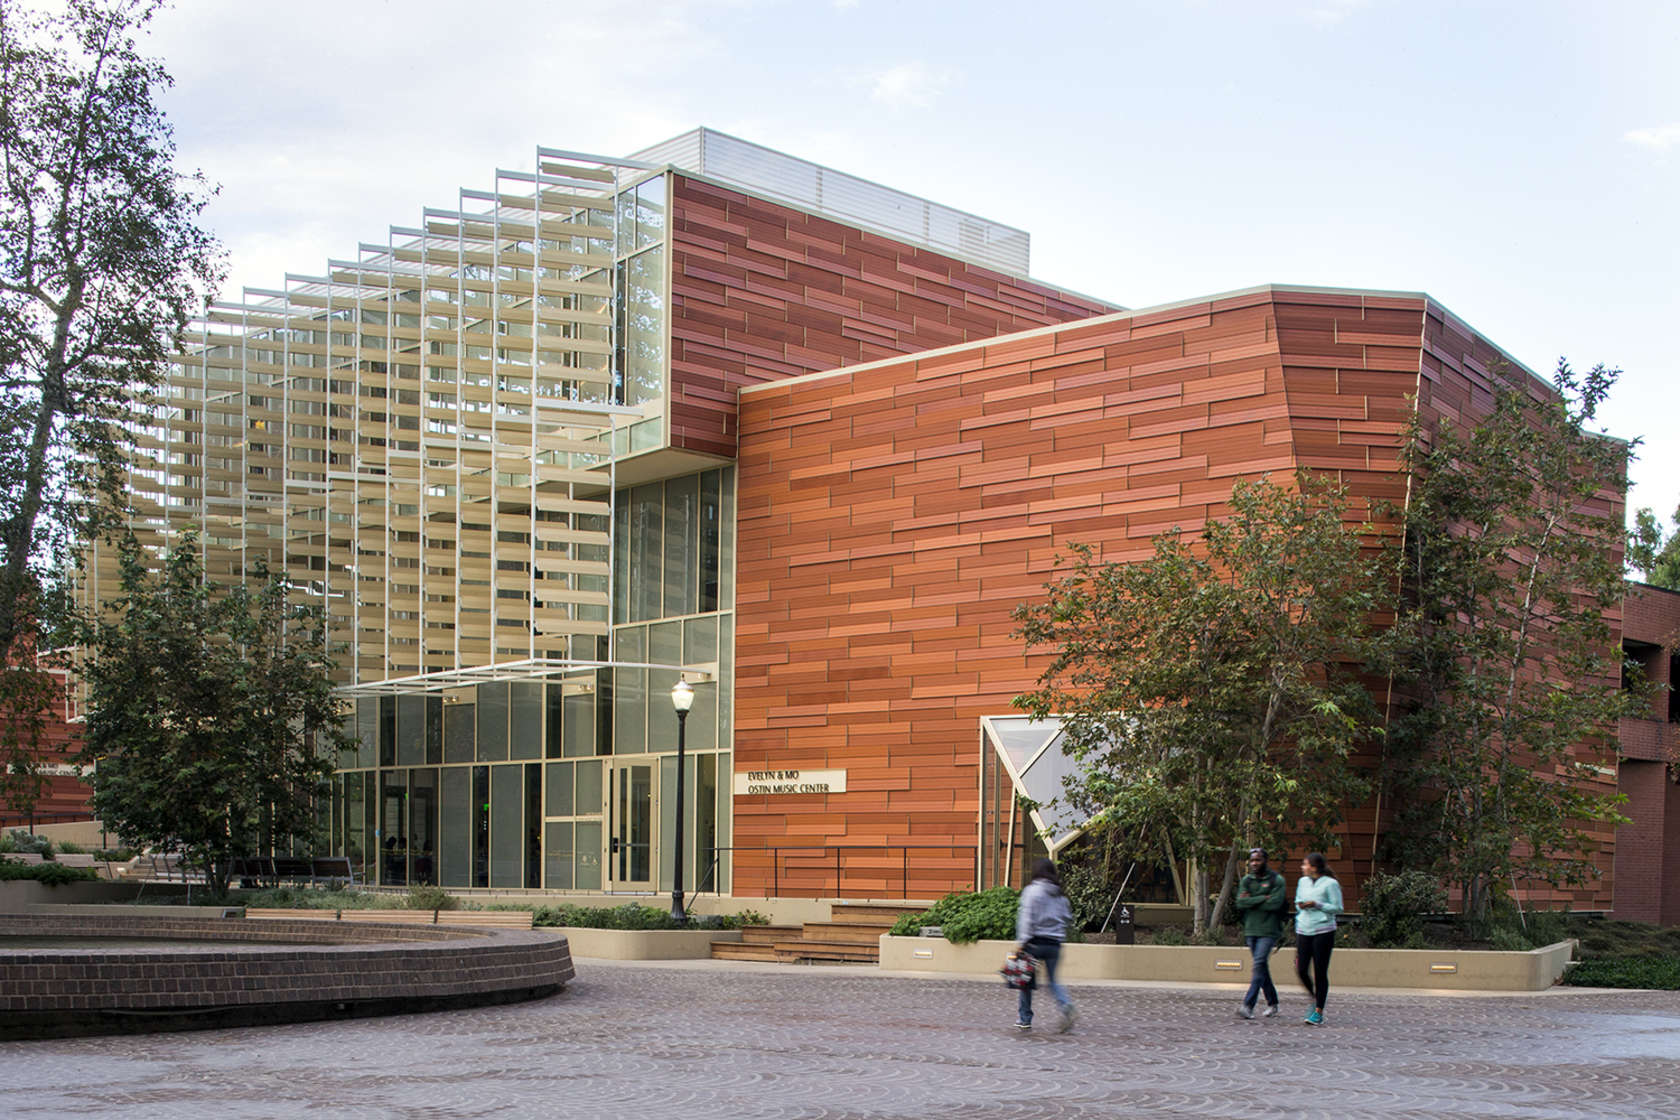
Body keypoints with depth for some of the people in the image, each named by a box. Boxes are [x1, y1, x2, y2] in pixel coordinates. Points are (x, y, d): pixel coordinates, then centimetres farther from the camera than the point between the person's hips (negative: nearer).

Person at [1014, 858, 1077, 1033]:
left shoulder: (1032, 890, -8)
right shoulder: (1060, 895, 9)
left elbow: (1027, 918, -13)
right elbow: (1067, 917, 11)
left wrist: (1023, 941, -14)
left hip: (1036, 941, -5)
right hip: (1055, 943, 5)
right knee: (1052, 980, 12)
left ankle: (1025, 1020, 13)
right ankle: (1066, 1004, -16)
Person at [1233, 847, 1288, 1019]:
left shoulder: (1277, 880, -2)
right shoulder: (1246, 880, 11)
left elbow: (1275, 903, -15)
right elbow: (1240, 902, -3)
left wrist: (1251, 901, -8)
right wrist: (1263, 899, -12)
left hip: (1268, 930, -5)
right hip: (1251, 929, 5)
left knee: (1259, 964, -15)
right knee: (1261, 966, 9)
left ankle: (1248, 1005, -21)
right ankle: (1272, 1002, 23)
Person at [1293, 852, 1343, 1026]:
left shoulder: (1330, 884, -5)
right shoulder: (1302, 882, 12)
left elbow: (1337, 908, -5)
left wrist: (1316, 904, -14)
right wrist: (1300, 906, 2)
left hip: (1323, 931, -5)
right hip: (1304, 931, 5)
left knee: (1320, 972, -2)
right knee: (1301, 970, -1)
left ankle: (1319, 1011, 6)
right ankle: (1315, 999, 25)